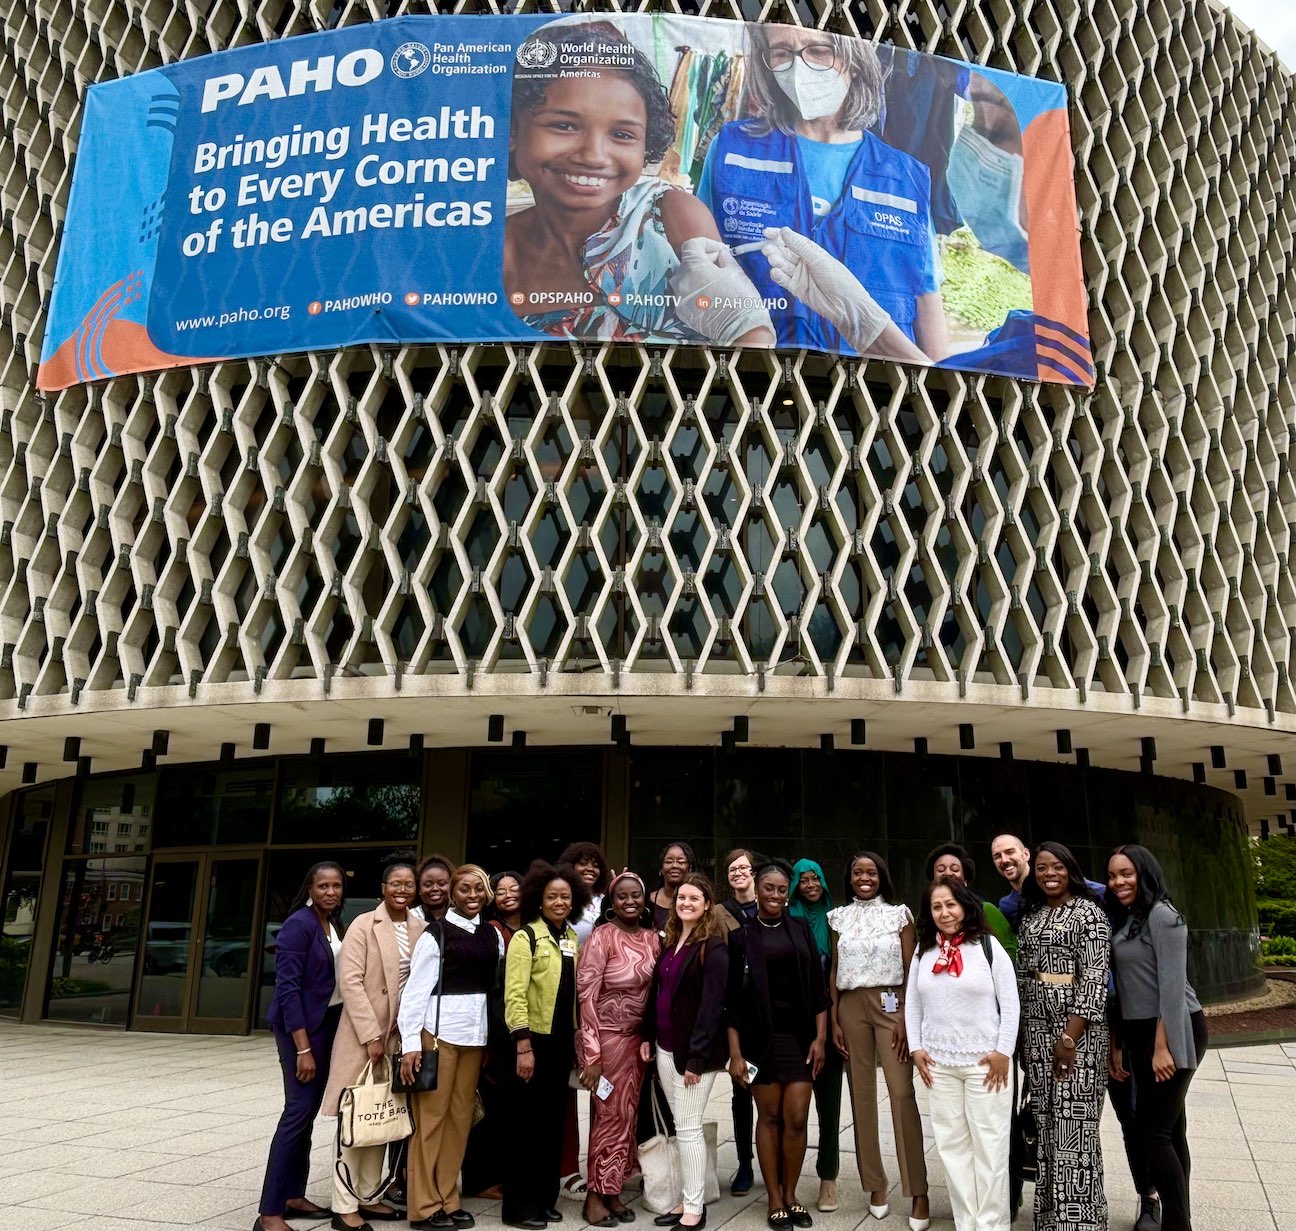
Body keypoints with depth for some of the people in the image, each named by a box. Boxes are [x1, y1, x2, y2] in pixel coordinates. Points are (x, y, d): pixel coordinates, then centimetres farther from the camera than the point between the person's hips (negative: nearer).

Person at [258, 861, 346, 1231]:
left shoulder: (335, 924, 8)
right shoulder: (299, 924, -15)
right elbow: (287, 988, -19)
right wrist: (303, 1048, -21)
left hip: (329, 1024, 8)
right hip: (301, 1026, -8)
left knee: (309, 1111, 12)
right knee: (299, 1112, -8)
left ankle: (293, 1196, 22)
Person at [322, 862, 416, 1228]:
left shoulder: (420, 930, 5)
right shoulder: (364, 924, -8)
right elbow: (350, 982, -14)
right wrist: (371, 1035, -18)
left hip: (400, 1035, 5)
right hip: (364, 1035, -5)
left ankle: (368, 1196, 23)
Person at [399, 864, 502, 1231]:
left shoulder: (492, 934, 9)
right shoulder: (435, 934, -7)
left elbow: (497, 982, 11)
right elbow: (415, 989, -9)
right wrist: (410, 1043, -14)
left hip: (475, 1032, 5)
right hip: (439, 1029, -5)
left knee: (460, 1116, 11)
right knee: (431, 1116, 2)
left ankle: (448, 1199, 22)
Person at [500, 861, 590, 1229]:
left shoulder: (573, 937, 8)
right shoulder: (526, 937, -10)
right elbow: (514, 995, -16)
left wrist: (577, 1038, 10)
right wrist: (524, 1046, -20)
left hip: (562, 1041, 6)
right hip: (534, 1040, -6)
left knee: (552, 1123, 13)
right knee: (530, 1125, 1)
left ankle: (543, 1199, 25)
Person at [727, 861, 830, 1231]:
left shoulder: (801, 930, 7)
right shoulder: (741, 937, 0)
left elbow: (818, 988, 7)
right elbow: (733, 999, -1)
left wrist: (820, 1037, -1)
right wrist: (735, 1053, -5)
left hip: (800, 1035, 2)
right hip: (760, 1037, -1)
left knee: (797, 1119, -1)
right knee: (769, 1116, 6)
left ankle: (790, 1195, 18)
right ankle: (774, 1201, 19)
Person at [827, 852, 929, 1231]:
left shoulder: (899, 914, 2)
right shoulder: (840, 917, 8)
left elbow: (910, 970, 0)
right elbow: (834, 971, 9)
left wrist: (907, 1019, -8)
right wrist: (834, 1021, 3)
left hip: (891, 1004, -3)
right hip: (851, 1008, 3)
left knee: (902, 1093, -9)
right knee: (861, 1095, 5)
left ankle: (918, 1192, -2)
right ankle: (875, 1184, 16)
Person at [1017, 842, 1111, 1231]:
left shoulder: (1088, 912, -6)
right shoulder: (1030, 916, 12)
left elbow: (1094, 978, -13)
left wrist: (1070, 1037, -18)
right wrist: (1022, 1030, 8)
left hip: (1078, 1027, -6)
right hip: (1037, 1025, 6)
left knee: (1075, 1121, -4)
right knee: (1046, 1120, 9)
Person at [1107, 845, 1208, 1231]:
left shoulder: (1161, 915, -13)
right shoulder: (1123, 919, 12)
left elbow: (1173, 985, -18)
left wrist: (1163, 1046, -20)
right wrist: (1117, 1044, 12)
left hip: (1173, 1031, -8)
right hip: (1140, 1033, 8)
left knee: (1153, 1131, -7)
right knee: (1169, 1129, 12)